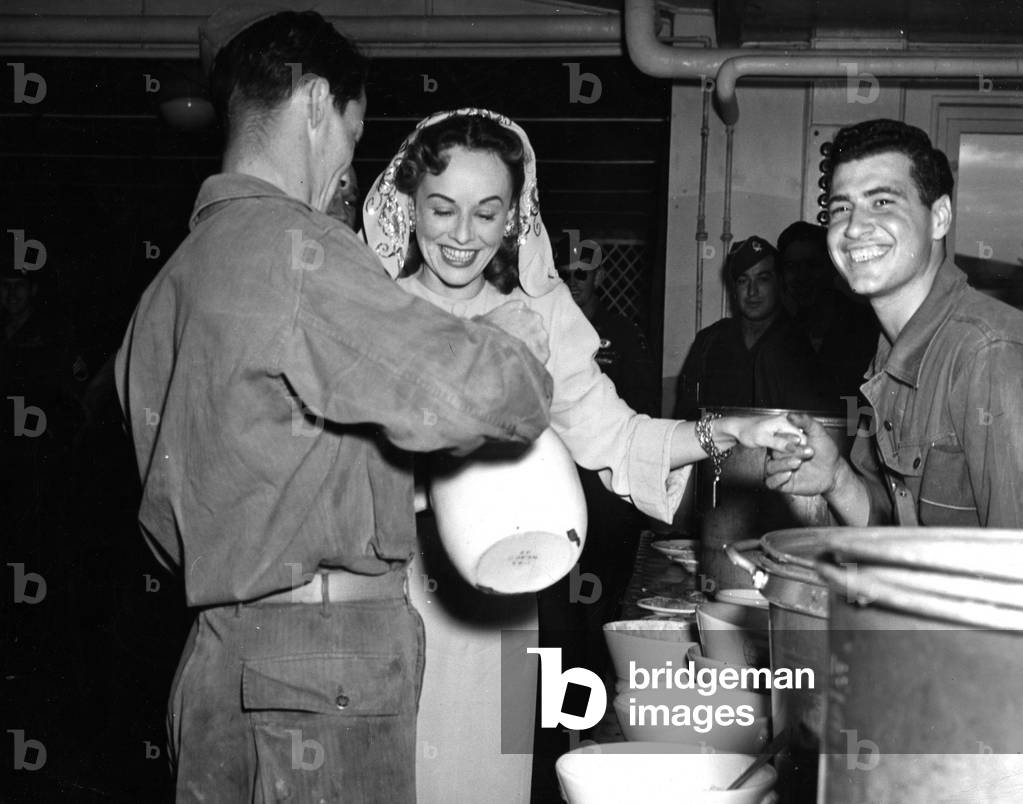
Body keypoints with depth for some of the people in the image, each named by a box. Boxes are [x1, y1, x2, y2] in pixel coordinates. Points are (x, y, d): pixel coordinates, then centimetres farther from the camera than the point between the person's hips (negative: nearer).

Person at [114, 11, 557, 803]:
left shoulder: (175, 272, 13)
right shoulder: (292, 244, -15)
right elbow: (460, 392, -23)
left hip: (216, 649, 9)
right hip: (325, 672, -9)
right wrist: (511, 342, -2)